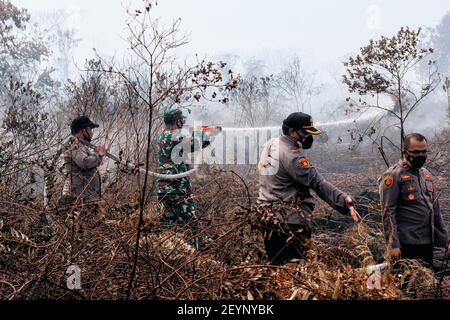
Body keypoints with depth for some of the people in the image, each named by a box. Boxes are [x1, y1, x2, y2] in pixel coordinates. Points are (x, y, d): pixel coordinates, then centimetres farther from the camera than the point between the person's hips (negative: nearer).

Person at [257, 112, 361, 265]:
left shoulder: (270, 145, 9)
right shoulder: (291, 155, -18)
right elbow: (317, 182, -24)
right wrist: (344, 200, -27)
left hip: (267, 213, 10)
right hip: (288, 221, -10)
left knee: (276, 264, 15)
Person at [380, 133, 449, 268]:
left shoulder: (426, 174, 16)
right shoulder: (393, 175, -8)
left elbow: (435, 210, 20)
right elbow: (388, 212, -13)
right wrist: (393, 244, -18)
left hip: (428, 242, 7)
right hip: (407, 244, -7)